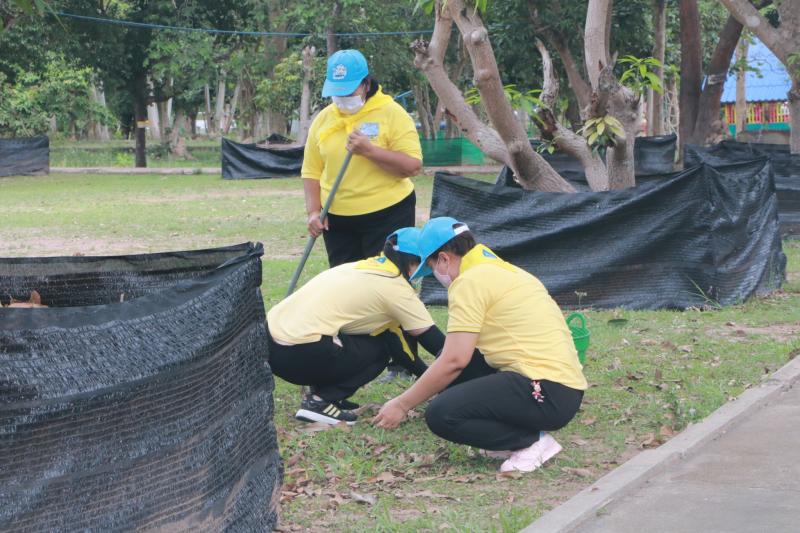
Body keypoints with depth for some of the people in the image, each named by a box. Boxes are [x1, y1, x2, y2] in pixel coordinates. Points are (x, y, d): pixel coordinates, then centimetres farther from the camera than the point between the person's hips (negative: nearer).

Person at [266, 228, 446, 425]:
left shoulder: (365, 268, 21)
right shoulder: (396, 286, -3)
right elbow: (434, 340, 3)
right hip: (299, 355, -8)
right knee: (381, 347, 10)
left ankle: (321, 393, 13)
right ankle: (319, 401, -2)